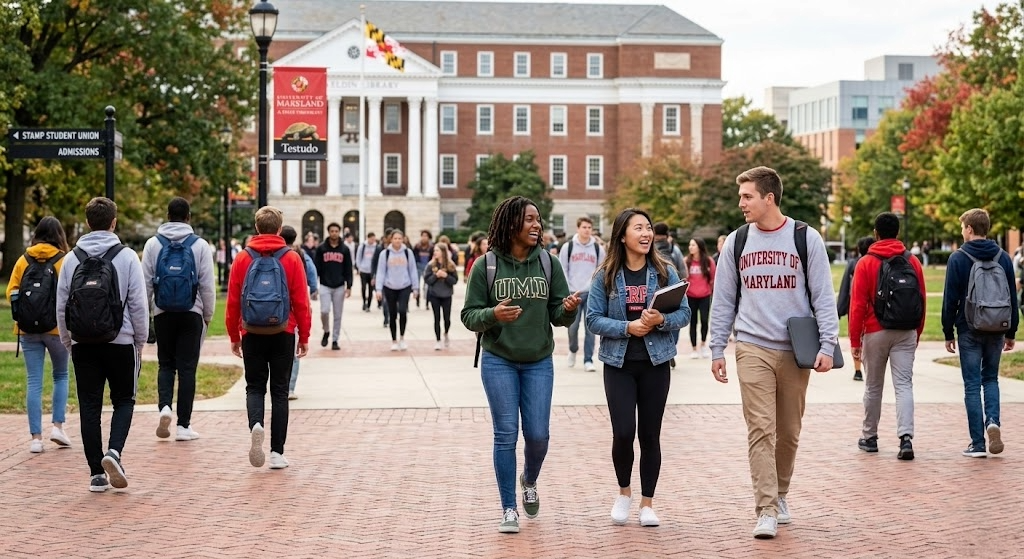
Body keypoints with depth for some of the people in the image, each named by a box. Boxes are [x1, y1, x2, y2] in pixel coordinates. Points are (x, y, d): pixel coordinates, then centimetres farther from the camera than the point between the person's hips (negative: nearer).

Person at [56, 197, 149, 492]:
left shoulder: (71, 259, 4)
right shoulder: (127, 257, -5)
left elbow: (61, 306, 6)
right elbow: (139, 304, -5)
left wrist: (68, 342, 15)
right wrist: (141, 341, 5)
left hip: (83, 344, 2)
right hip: (120, 341, -2)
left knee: (89, 406, 7)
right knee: (124, 400, 11)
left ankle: (97, 473, 5)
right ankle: (114, 451, -13)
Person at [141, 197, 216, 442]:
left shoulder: (153, 244, 1)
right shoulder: (200, 245, -3)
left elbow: (146, 282, 2)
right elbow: (207, 285, -2)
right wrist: (208, 315, 9)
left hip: (163, 313, 1)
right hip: (191, 313, -1)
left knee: (165, 364, 15)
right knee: (187, 367, 3)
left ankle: (165, 406, -10)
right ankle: (183, 425, 3)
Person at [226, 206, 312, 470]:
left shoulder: (243, 259, -1)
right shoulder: (292, 259, -4)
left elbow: (233, 301, 1)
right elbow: (301, 302, -4)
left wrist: (234, 336, 11)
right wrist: (304, 336, 5)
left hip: (252, 334, 0)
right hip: (283, 335, 0)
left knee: (255, 387, 12)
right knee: (280, 390, 7)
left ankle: (255, 425, -18)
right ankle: (277, 452, 5)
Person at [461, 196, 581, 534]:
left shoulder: (548, 263, 0)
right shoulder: (486, 266, -5)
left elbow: (558, 316, 3)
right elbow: (469, 316, -4)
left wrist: (568, 309, -21)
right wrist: (492, 315, -25)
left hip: (539, 363, 2)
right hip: (498, 362, -2)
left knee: (538, 435, 1)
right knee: (506, 435, 0)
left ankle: (530, 481, 34)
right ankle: (509, 509, 11)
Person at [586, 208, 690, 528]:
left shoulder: (665, 272, 0)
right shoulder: (606, 276, -1)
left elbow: (684, 313, 1)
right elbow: (593, 319, -4)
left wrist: (662, 320, -19)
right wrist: (628, 327, -17)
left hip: (655, 363, 1)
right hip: (619, 363, -1)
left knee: (650, 434, 4)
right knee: (624, 432, -9)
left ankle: (647, 502, 17)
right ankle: (624, 492, 17)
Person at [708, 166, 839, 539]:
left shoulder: (807, 239, -1)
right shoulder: (736, 242, 5)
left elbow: (823, 297, -1)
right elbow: (723, 300, 9)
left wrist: (827, 345, -9)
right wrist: (717, 349, 5)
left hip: (796, 350, 0)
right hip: (753, 349, 0)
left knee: (789, 432, 10)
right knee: (760, 429, -8)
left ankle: (780, 494, 30)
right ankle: (767, 510, -8)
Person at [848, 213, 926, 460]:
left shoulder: (866, 264, -4)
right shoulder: (913, 262, 4)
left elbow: (858, 305, -7)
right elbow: (923, 301, 6)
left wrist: (855, 340, -1)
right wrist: (917, 334, 17)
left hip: (876, 332, -1)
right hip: (906, 334, 1)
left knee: (873, 386, 11)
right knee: (904, 385, -3)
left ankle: (869, 437, 22)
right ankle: (906, 437, -18)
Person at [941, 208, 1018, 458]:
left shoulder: (958, 258, -8)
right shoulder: (1003, 258, 4)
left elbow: (950, 299, -7)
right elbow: (1012, 297, 8)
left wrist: (948, 333, 1)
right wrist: (1011, 332, 15)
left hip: (969, 331, -3)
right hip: (996, 330, 3)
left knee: (972, 385, 2)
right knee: (991, 378, 18)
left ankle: (978, 444, 1)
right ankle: (993, 420, -7)